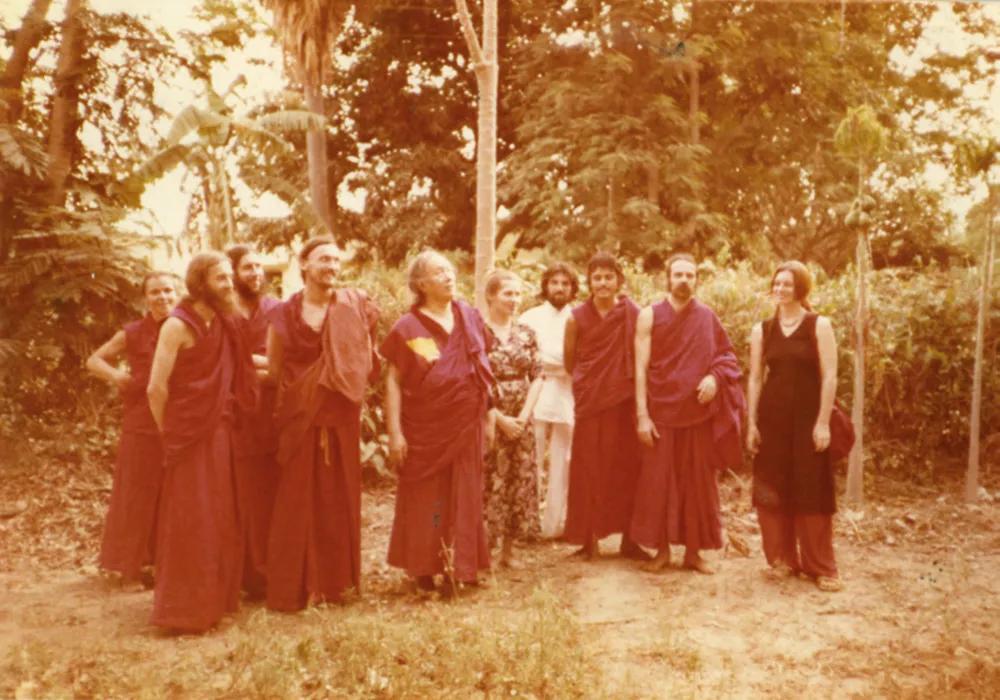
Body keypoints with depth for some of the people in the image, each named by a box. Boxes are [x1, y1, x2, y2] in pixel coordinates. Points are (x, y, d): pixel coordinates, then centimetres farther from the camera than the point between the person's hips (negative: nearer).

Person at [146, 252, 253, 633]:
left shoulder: (222, 323, 11)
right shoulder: (178, 325, -12)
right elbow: (156, 388, -14)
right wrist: (170, 434, -5)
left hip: (219, 434, 8)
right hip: (189, 438, -8)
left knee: (219, 520, 14)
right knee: (189, 523, -2)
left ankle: (213, 599, 27)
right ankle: (184, 610, 8)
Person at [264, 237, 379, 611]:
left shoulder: (355, 307, 2)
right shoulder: (284, 314, 2)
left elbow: (367, 363, 5)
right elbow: (274, 369, 9)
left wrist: (347, 388, -3)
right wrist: (302, 388, 2)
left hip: (341, 416, 1)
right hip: (299, 418, -1)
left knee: (338, 498, 6)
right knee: (298, 500, 2)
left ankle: (333, 581, 18)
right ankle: (295, 587, 11)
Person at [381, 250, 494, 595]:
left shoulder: (469, 317, 6)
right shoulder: (408, 327, -5)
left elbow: (483, 370, 12)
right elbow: (393, 381, -7)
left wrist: (488, 416, 10)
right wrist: (394, 431, -13)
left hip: (466, 427, 4)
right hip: (424, 428, -3)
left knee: (462, 498, 8)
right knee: (424, 498, 5)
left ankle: (456, 569, 20)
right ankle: (423, 567, 18)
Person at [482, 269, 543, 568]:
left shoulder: (526, 333, 8)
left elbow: (537, 377, 5)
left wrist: (524, 416, -7)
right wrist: (499, 418, -13)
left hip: (520, 421, 5)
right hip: (488, 420, -5)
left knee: (520, 482, 8)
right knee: (489, 483, -3)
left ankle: (508, 550, 21)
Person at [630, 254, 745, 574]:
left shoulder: (708, 317, 4)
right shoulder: (650, 316, -2)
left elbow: (727, 355, 13)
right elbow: (641, 367, -4)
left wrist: (715, 376, -10)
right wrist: (642, 415, -11)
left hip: (699, 412, 2)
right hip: (661, 412, -2)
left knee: (698, 483, 7)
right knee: (658, 482, 2)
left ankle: (693, 551, 18)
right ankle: (662, 549, 15)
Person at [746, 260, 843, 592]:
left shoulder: (819, 326, -2)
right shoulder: (762, 330, 7)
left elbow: (829, 376, -6)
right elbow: (755, 378, 7)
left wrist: (823, 422, -12)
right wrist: (751, 423, 2)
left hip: (807, 418, -3)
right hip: (771, 418, 3)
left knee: (811, 491, 1)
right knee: (773, 490, 6)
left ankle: (821, 566, 11)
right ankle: (783, 558, 20)